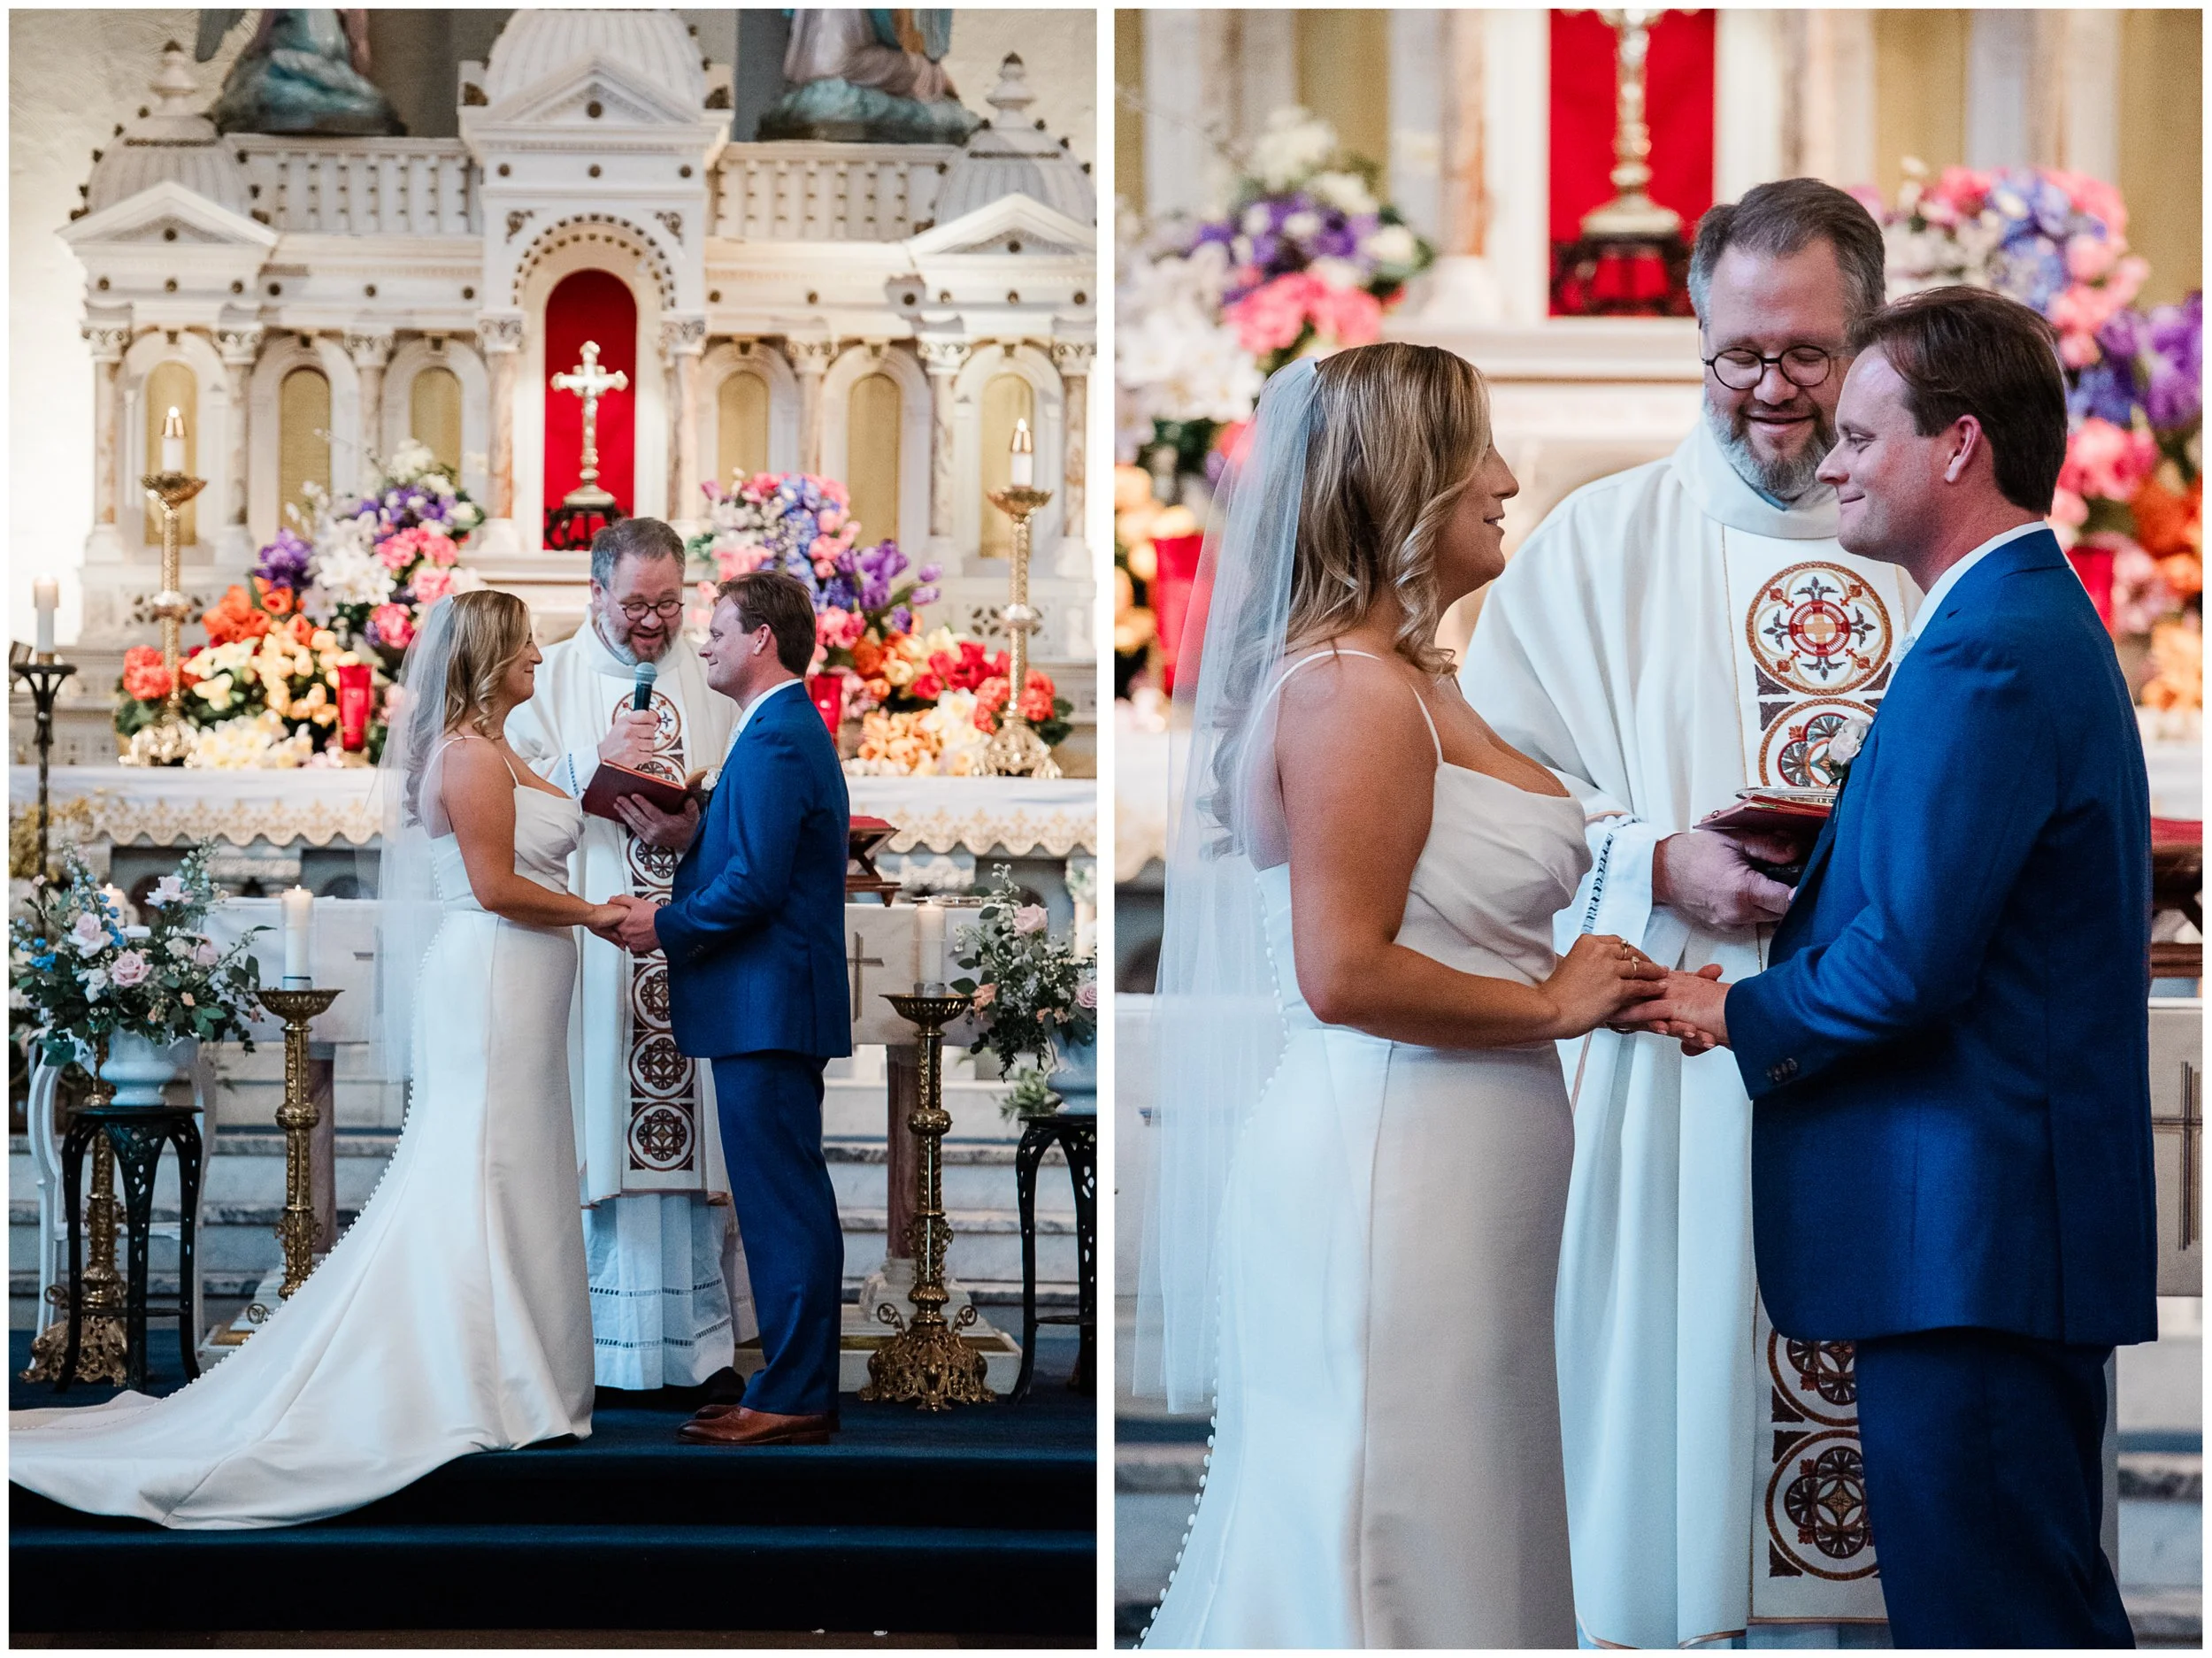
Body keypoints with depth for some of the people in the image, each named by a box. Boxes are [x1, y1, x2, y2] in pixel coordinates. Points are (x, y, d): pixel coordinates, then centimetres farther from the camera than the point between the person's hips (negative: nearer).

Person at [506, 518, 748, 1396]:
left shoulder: (709, 680, 12)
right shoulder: (550, 679, 7)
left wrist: (699, 824, -12)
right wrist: (594, 765, -13)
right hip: (593, 944, -2)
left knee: (692, 1122, 0)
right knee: (600, 1122, -4)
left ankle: (703, 1337, 5)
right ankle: (606, 1338, 3)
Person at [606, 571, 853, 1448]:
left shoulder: (774, 740, -16)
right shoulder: (788, 730, 18)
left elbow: (755, 884, -22)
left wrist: (666, 926, -10)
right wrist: (691, 833, 8)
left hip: (768, 1011, -11)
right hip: (772, 1009, 11)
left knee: (783, 1202, -6)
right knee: (785, 1201, 13)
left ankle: (793, 1399, -2)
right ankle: (796, 1383, 19)